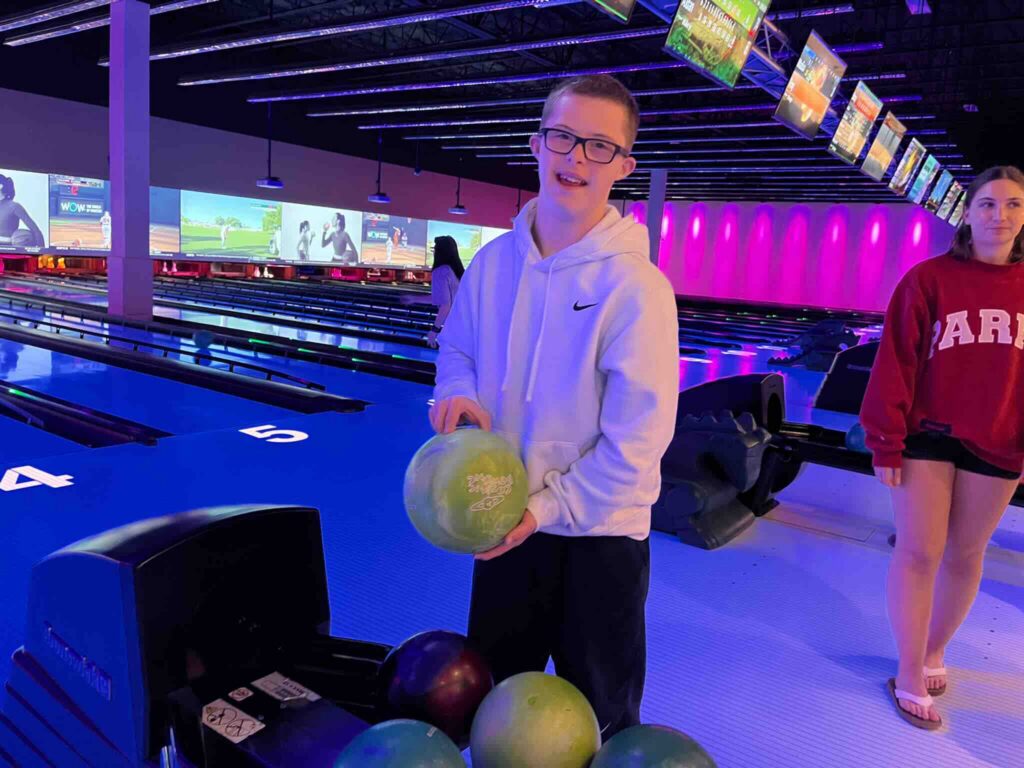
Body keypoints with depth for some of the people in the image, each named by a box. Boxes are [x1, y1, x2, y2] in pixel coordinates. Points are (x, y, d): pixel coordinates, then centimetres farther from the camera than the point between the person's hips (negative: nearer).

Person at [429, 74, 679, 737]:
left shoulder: (636, 288, -20)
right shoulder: (494, 261, -4)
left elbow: (637, 441, -18)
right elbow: (458, 346, 12)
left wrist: (550, 509, -18)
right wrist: (457, 393, -10)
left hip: (597, 536, -4)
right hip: (508, 523, 5)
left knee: (597, 718, 18)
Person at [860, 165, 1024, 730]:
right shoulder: (929, 279, -8)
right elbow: (895, 364, -9)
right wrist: (886, 443, -10)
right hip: (928, 437, -3)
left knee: (964, 555, 15)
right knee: (918, 553, 1)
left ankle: (934, 652, 37)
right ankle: (911, 676, 16)